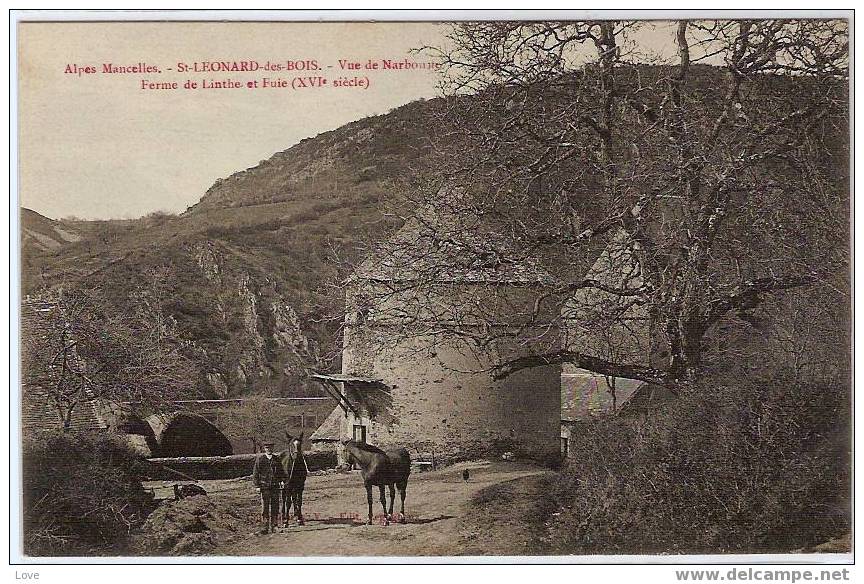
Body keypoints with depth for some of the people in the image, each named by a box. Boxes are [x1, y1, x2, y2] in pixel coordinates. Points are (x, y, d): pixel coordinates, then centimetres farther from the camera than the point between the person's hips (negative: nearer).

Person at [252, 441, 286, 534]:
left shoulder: (276, 459, 12)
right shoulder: (260, 459, 2)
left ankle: (273, 526, 12)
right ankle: (264, 527, -1)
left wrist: (282, 481, 1)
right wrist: (257, 486, -6)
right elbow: (255, 473, 1)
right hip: (264, 487, -3)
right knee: (265, 507, -4)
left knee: (275, 507, 4)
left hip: (275, 486, 3)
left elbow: (281, 471, 18)